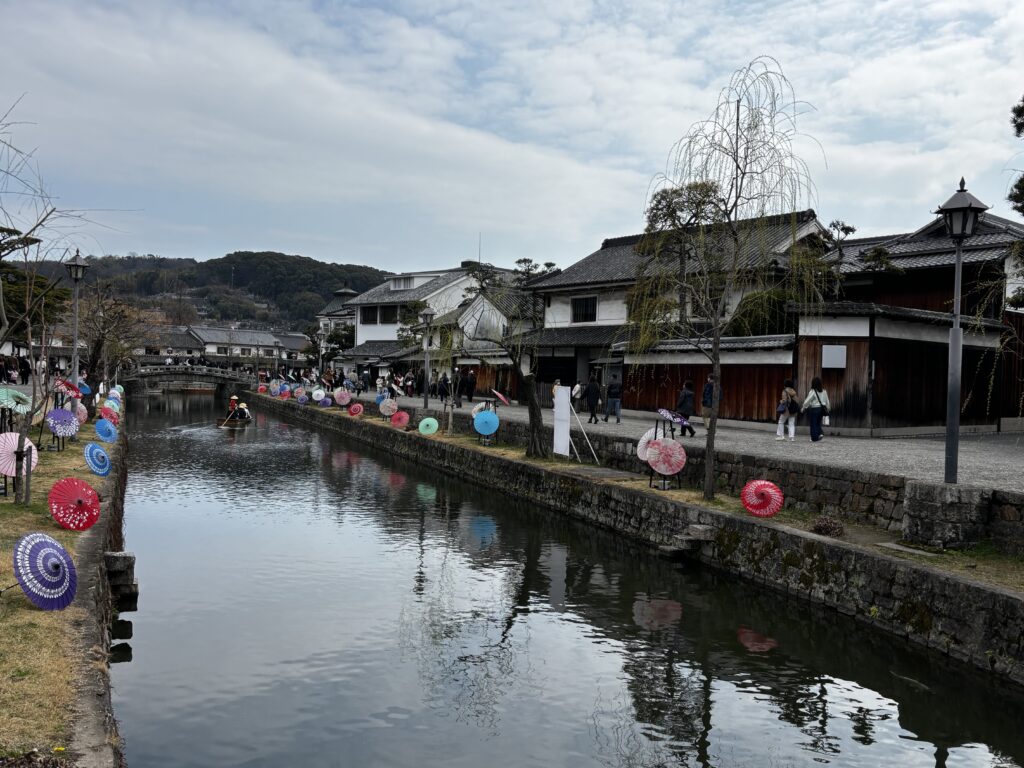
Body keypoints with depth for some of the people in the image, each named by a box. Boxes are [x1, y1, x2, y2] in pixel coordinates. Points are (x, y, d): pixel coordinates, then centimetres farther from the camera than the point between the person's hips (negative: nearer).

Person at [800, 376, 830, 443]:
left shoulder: (812, 391, -13)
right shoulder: (824, 391, 5)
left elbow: (807, 401, -10)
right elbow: (827, 401, 10)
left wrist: (803, 409, 3)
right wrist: (827, 409, 21)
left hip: (814, 409, -6)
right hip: (822, 409, 6)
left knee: (814, 424, 3)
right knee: (818, 423, 18)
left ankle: (815, 438, 4)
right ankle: (820, 434, 0)